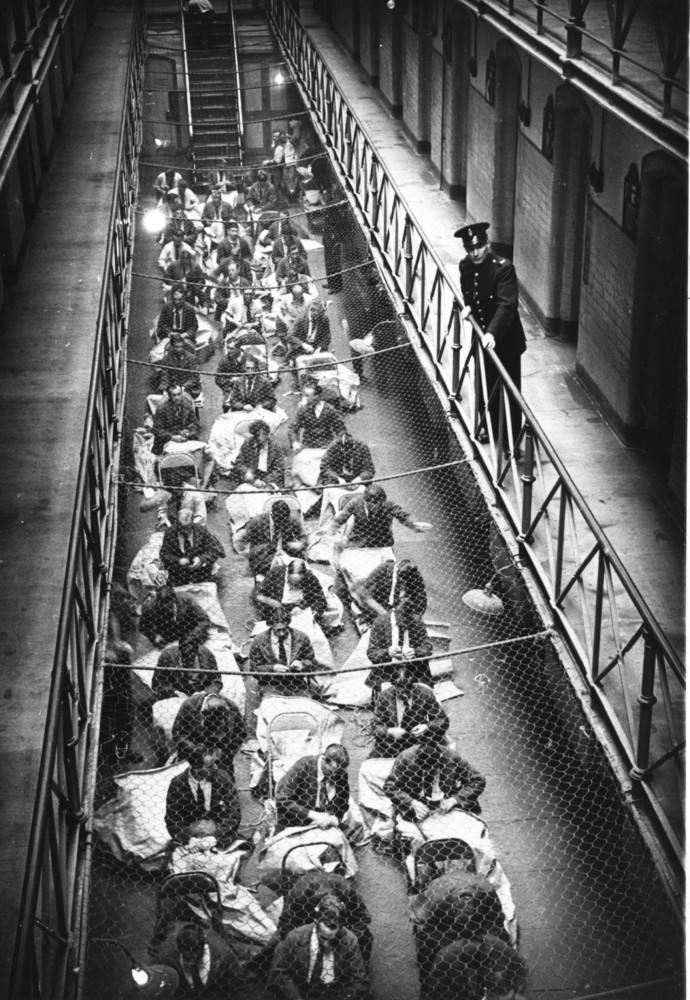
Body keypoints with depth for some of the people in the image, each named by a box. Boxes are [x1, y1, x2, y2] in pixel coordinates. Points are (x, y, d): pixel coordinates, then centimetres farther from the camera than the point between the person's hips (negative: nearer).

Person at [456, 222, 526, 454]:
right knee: (486, 386, 20)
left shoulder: (503, 268, -23)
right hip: (482, 336, 6)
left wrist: (492, 333, -45)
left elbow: (507, 304, -32)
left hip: (505, 339, -6)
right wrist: (468, 306, -6)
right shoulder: (466, 266, -2)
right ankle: (491, 428, 40)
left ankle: (511, 441, 13)